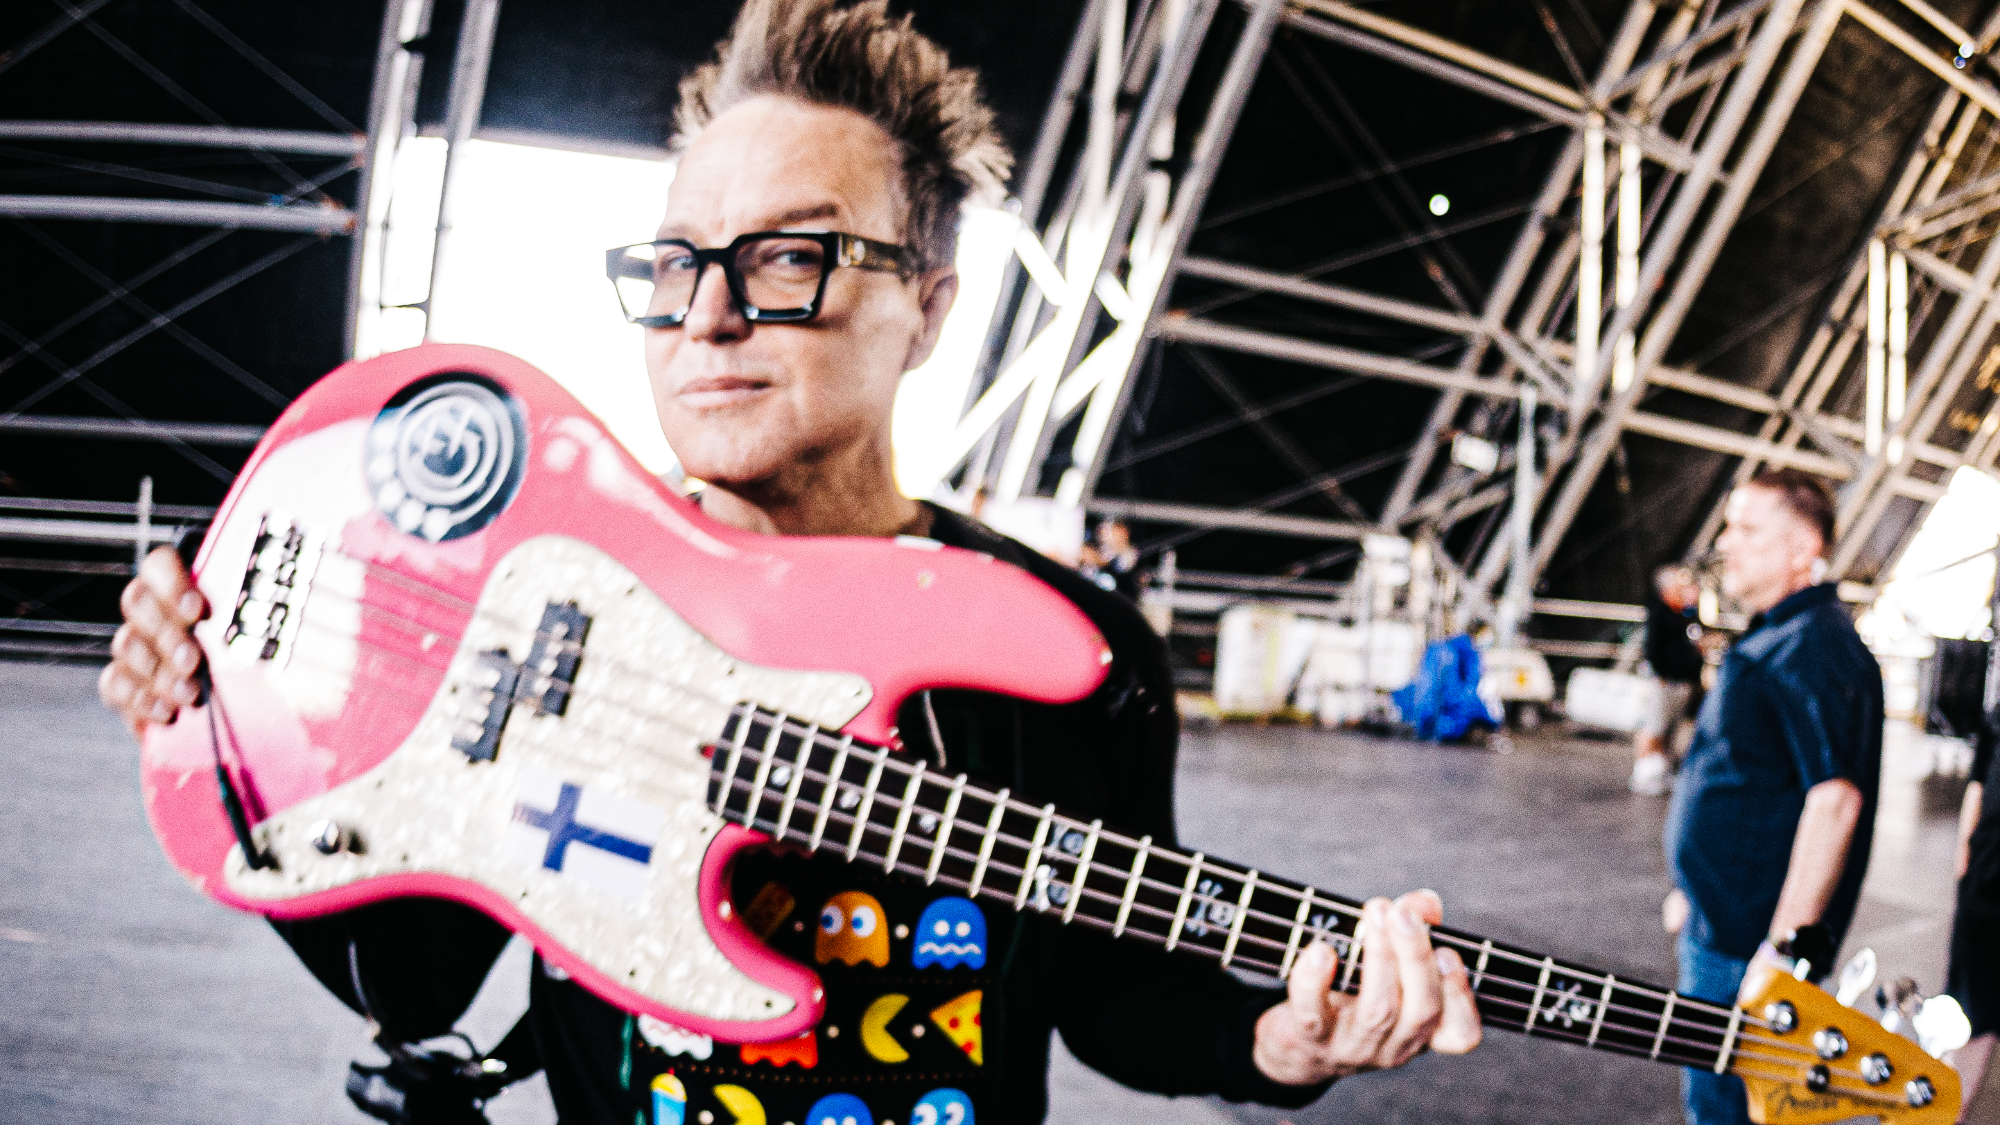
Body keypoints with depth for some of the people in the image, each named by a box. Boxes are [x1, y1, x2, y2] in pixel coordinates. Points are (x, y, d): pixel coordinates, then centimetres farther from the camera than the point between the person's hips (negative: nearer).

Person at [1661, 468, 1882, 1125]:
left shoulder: (1812, 646, -20)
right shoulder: (1771, 639, 14)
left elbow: (1835, 798, -28)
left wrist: (1787, 946, -29)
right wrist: (1698, 893, 27)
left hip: (1748, 946, -11)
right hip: (1724, 925, 11)